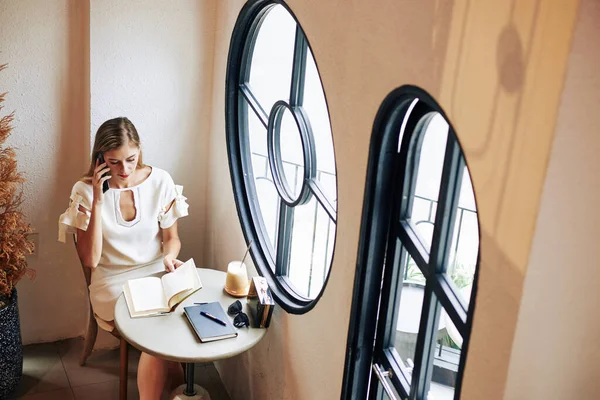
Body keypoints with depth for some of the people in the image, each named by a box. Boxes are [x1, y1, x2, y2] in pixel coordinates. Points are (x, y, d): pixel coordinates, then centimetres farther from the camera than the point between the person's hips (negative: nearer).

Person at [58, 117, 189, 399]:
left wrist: (169, 257, -15)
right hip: (114, 283, -2)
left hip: (157, 274, 2)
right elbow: (90, 260, -15)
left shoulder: (160, 180, -3)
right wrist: (98, 200, -20)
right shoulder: (85, 191, -8)